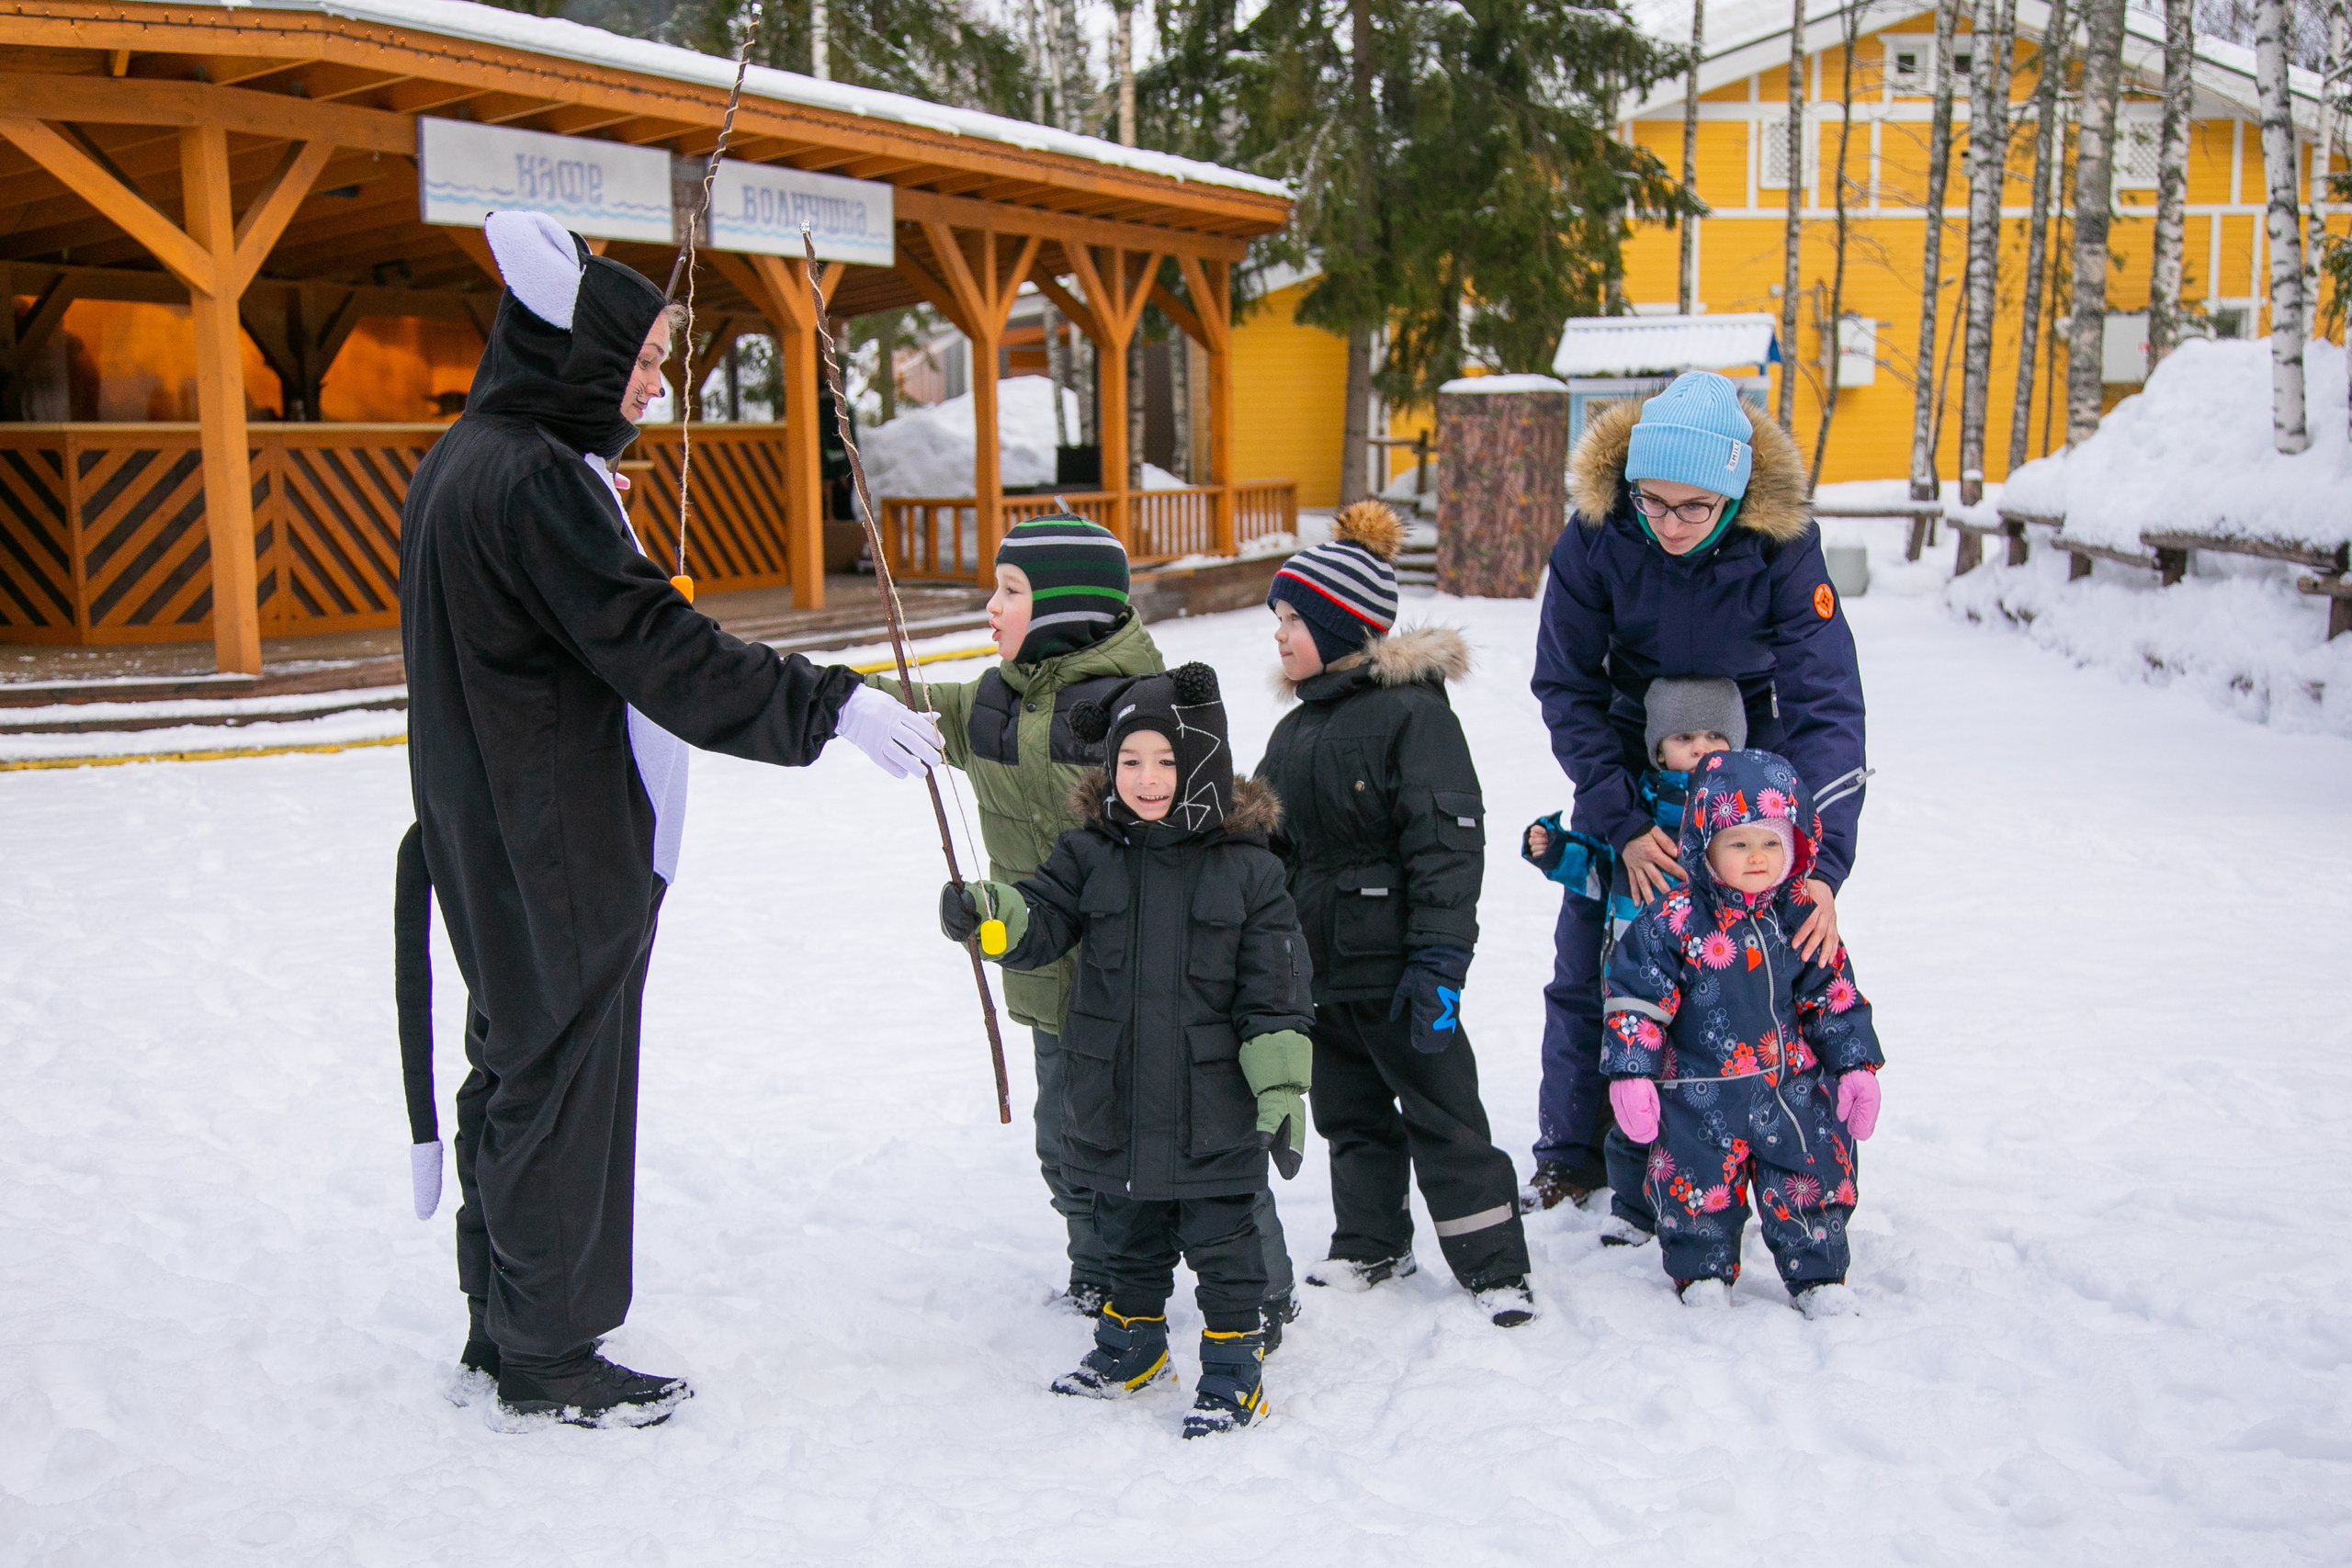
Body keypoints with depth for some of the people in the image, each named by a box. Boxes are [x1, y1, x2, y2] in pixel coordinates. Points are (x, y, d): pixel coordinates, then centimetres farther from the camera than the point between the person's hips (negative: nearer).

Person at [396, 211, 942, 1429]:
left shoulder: (463, 461, 12)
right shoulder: (535, 479, -19)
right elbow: (659, 651, -24)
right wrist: (830, 707, -20)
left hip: (493, 841, 10)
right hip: (561, 852, -10)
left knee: (520, 1069, 17)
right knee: (563, 1085, 1)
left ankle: (502, 1333, 29)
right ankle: (546, 1360, 15)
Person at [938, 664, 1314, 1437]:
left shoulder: (1247, 868, -8)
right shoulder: (1091, 854, -1)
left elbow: (1275, 989, -6)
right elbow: (1041, 922, -7)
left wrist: (1281, 1085, -9)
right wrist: (986, 914, -29)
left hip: (1211, 1108, -3)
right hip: (1112, 1103, 4)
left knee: (1220, 1238, 7)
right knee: (1128, 1233, 21)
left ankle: (1234, 1362, 22)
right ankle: (1132, 1342, 40)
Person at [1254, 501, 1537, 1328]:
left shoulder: (1413, 710, -14)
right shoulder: (1297, 727, 11)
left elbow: (1447, 843, -18)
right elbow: (1274, 842, 18)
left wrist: (1438, 960, -22)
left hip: (1393, 963, -8)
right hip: (1316, 959, 8)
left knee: (1441, 1114, 1)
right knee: (1349, 1111, 17)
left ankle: (1494, 1266, 13)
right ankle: (1372, 1244, 33)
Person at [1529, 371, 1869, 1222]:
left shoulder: (1782, 544, -27)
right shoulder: (1594, 536, -24)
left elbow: (1825, 701, -28)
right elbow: (1565, 686, -18)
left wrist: (1820, 863, -38)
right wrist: (1622, 822, -28)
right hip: (1628, 764, 1)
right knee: (1588, 955, 3)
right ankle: (1570, 1150, 20)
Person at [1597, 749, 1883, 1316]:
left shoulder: (1801, 917, 0)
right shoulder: (1674, 921, -14)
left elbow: (1834, 996, 10)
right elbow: (1635, 997, -11)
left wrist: (1856, 1065, 8)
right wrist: (1630, 1072, -14)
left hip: (1793, 1086, 3)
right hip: (1701, 1094, -3)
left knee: (1816, 1180, 9)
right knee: (1700, 1186, 6)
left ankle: (1818, 1275, 29)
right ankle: (1702, 1271, 29)